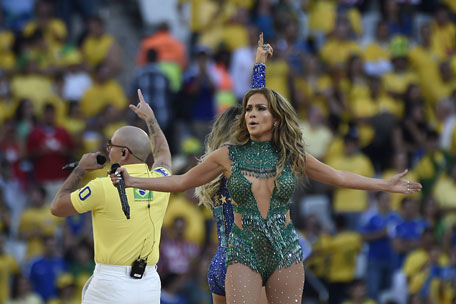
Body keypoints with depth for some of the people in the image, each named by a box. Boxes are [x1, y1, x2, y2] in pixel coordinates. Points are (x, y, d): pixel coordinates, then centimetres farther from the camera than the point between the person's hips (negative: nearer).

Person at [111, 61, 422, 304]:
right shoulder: (229, 156, 1)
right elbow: (181, 181, 8)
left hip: (286, 253, 2)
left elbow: (338, 177, 16)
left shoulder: (292, 157, 4)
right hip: (244, 252, -2)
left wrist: (385, 185, 16)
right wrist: (133, 181, 0)